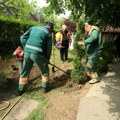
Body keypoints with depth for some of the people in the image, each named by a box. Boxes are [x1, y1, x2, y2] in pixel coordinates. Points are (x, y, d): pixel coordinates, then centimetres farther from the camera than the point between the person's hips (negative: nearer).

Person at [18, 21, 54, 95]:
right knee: (45, 71, 19)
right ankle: (45, 87, 29)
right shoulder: (49, 34, 7)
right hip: (37, 54, -4)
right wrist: (47, 59, 21)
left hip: (27, 52, 5)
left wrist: (26, 49, 12)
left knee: (25, 72, 20)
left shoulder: (33, 28, 19)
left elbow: (23, 38, 10)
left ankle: (21, 90, 31)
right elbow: (48, 49, 7)